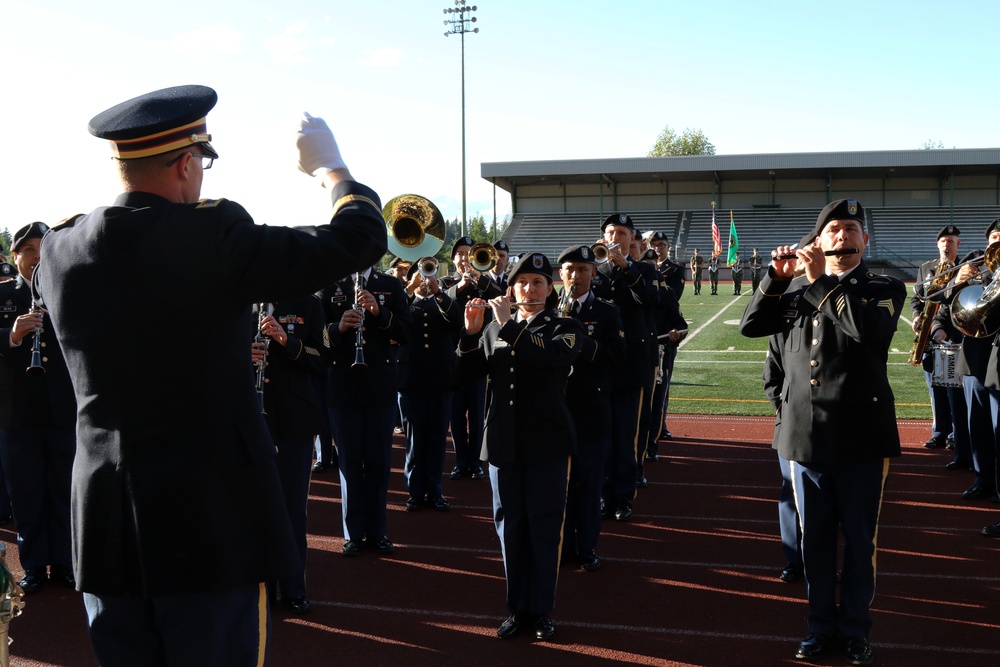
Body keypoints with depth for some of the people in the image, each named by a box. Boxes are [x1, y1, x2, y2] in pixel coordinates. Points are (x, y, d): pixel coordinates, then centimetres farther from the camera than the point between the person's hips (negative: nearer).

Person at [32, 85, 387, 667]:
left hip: (105, 526, 5)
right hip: (213, 520, -5)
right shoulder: (212, 235, -16)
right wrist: (330, 165, 8)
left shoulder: (59, 249, 0)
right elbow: (360, 237, -12)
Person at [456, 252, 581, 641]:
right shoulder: (493, 330, 12)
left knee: (544, 528, 2)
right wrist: (471, 332, -8)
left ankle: (541, 610, 14)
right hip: (503, 443, 3)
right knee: (510, 527, 8)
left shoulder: (565, 328, 1)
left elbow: (549, 356, -21)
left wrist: (507, 323, -19)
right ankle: (518, 608, 19)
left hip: (547, 443, -3)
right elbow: (467, 373, 5)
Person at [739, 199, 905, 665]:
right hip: (805, 435, 3)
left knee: (859, 539, 8)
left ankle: (855, 629, 24)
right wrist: (777, 278, -5)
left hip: (860, 438, -2)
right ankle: (821, 624, 26)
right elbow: (750, 325, 5)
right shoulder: (797, 290, 10)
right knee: (814, 539, 12)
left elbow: (870, 328, -21)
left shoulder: (884, 289, 0)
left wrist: (820, 280, -17)